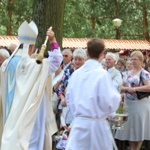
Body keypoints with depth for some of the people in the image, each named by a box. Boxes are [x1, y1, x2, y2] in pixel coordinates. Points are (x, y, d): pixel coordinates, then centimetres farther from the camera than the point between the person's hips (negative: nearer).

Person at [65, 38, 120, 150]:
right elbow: (109, 103, -15)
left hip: (78, 123, 5)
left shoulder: (76, 73, 4)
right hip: (96, 124, -4)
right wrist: (117, 96, 5)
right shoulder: (102, 74, -13)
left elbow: (69, 99, 12)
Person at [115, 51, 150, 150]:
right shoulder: (128, 73, 12)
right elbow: (121, 87, 10)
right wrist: (128, 89, -11)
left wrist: (135, 89, -20)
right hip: (128, 104, 6)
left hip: (140, 104, -6)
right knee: (130, 127, 7)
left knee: (139, 127, 1)